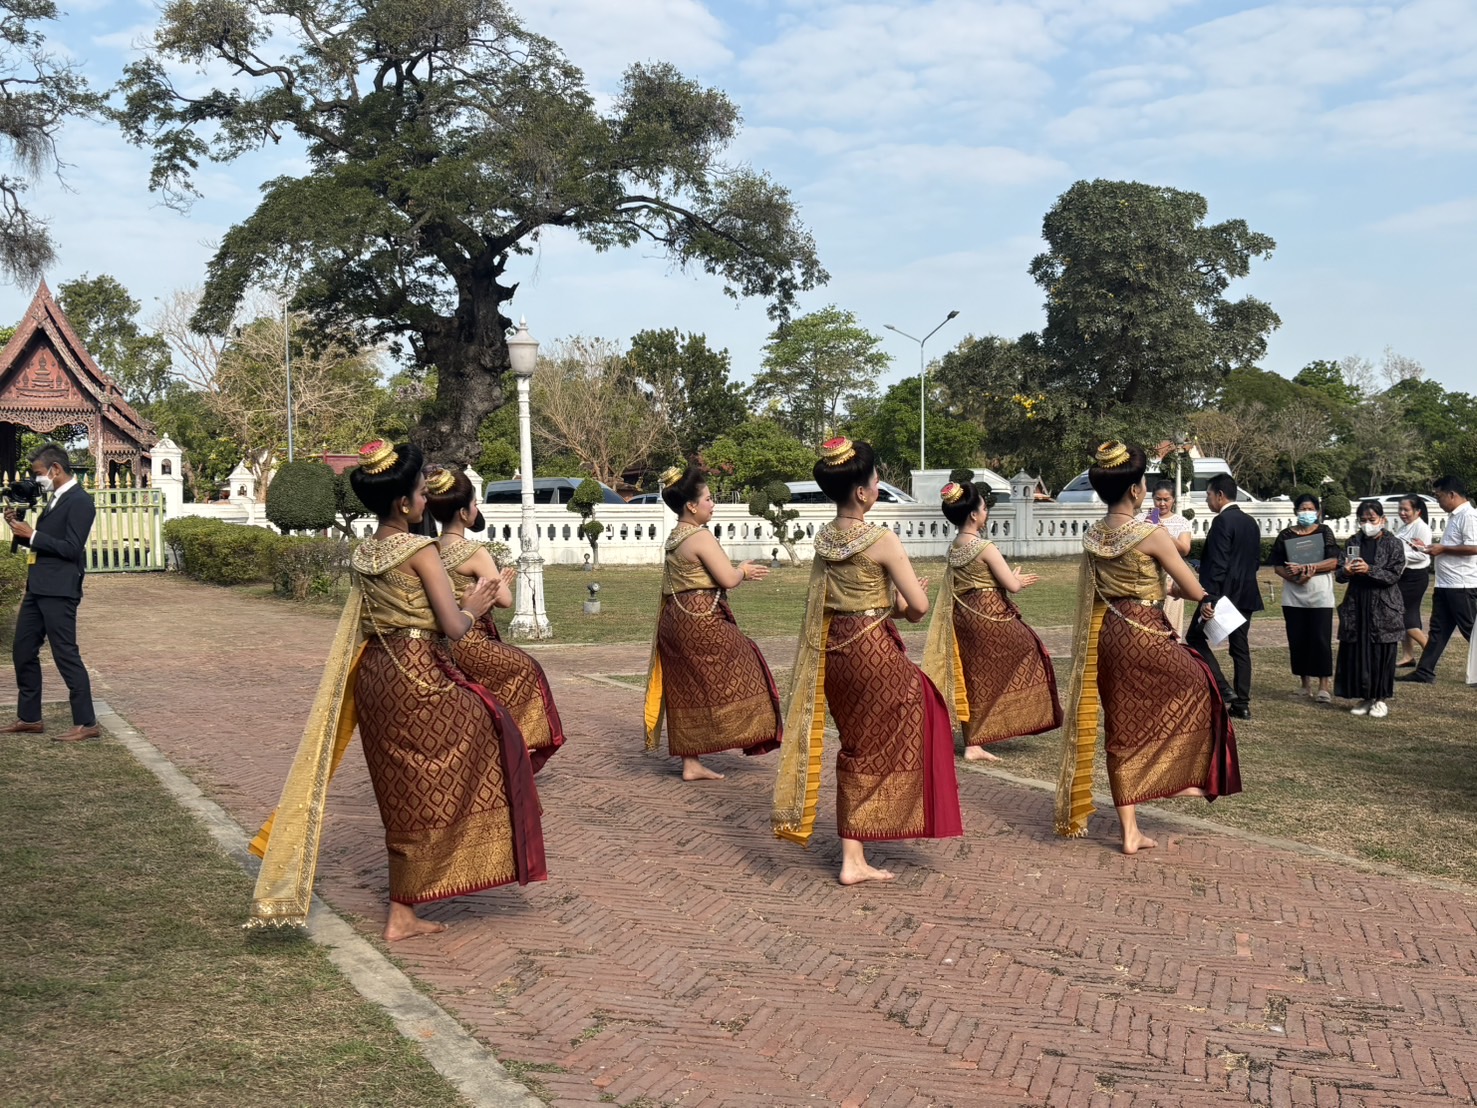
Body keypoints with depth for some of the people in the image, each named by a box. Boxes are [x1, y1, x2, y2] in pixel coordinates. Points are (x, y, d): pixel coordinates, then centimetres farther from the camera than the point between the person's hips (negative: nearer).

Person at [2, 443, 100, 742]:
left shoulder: (79, 501, -13)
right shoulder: (55, 499, 17)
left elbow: (72, 548, -21)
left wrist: (32, 535, -18)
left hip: (58, 591, -10)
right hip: (38, 588, 10)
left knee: (66, 654, -7)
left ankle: (86, 723, -1)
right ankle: (29, 718, 25)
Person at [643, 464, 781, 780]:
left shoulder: (674, 538, 15)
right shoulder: (701, 537, -15)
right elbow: (728, 579, -17)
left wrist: (740, 572, 19)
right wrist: (744, 571, 4)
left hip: (677, 620, 9)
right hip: (702, 621, -9)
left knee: (688, 689, 11)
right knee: (724, 676, 6)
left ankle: (691, 762, 14)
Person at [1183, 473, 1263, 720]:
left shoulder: (1222, 521, -14)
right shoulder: (1250, 522, 13)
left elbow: (1218, 564, -21)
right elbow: (1256, 561, 17)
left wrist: (1208, 598, -23)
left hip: (1223, 594, -8)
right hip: (1245, 595, 8)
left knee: (1195, 636, 3)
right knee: (1240, 647, 9)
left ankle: (1222, 688, -7)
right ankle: (1242, 704, 10)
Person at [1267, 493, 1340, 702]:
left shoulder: (1324, 532, 3)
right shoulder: (1285, 535, 8)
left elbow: (1333, 562, -6)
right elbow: (1277, 566, 5)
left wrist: (1304, 568, -14)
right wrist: (1295, 577, -14)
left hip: (1320, 596, -2)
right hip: (1293, 597, 2)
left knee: (1321, 640, -6)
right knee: (1297, 641, 3)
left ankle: (1324, 687, -2)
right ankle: (1306, 685, 14)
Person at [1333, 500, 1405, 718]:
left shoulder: (1393, 544, -1)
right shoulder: (1354, 543, 8)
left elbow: (1394, 575, -10)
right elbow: (1340, 576, 5)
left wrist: (1369, 570, -23)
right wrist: (1345, 572, -18)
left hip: (1383, 609, -3)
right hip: (1356, 606, 3)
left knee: (1382, 654, 0)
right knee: (1356, 653, 3)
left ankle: (1380, 699, 12)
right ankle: (1365, 697, 15)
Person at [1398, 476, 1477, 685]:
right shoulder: (1454, 516, 17)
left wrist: (1442, 549, -17)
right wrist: (1433, 549, 12)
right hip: (1445, 585, 10)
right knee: (1437, 630, 11)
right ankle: (1424, 672, 14)